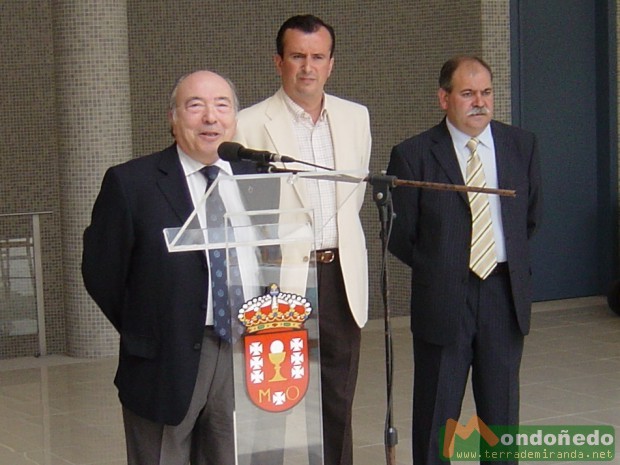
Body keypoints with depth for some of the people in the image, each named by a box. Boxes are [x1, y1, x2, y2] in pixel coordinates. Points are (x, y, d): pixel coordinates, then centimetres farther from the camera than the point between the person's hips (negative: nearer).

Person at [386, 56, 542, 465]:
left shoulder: (522, 145, 5)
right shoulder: (413, 155, -7)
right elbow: (399, 234, -2)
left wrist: (513, 263, 13)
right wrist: (438, 270, 3)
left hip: (505, 294, 3)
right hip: (443, 297, -3)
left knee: (502, 407, 12)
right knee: (436, 412, 6)